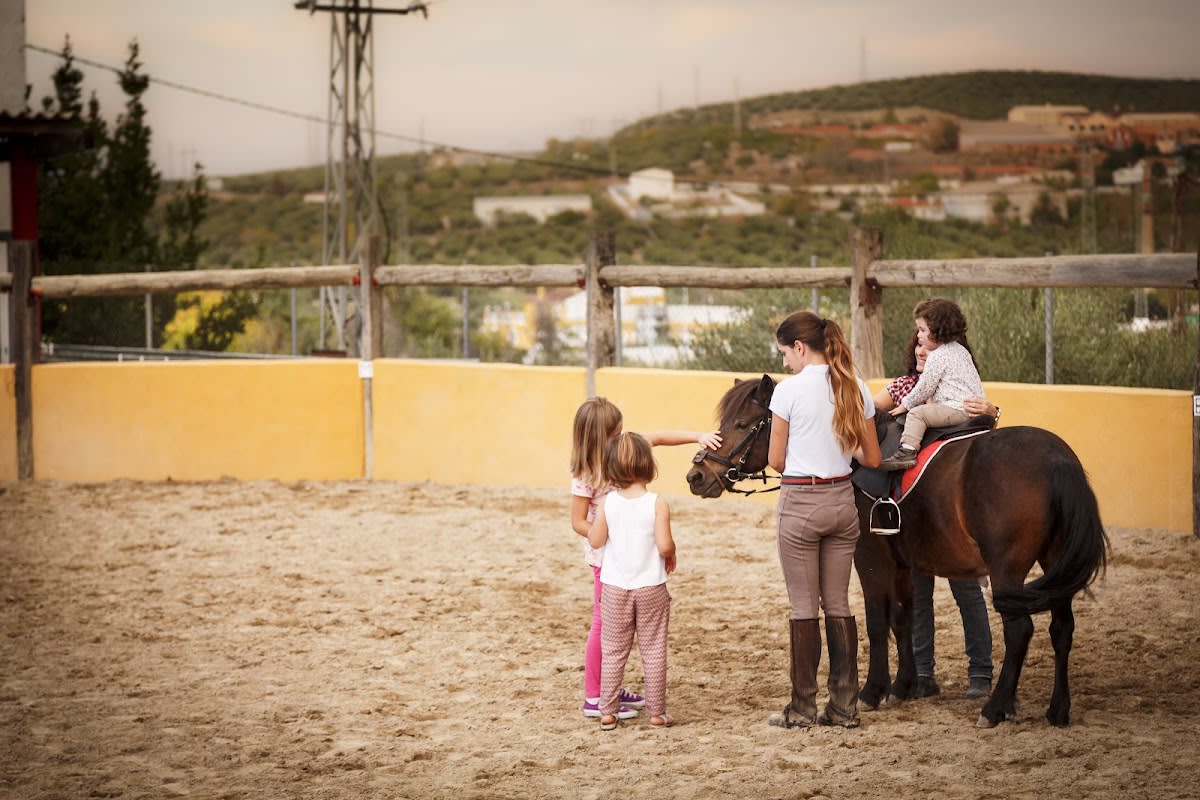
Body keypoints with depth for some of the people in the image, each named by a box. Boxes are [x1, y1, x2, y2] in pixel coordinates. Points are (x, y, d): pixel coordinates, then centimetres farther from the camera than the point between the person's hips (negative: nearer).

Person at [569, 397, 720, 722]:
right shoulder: (585, 475, -21)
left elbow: (659, 437, 7)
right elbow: (579, 523, -17)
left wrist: (698, 437, -3)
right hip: (606, 559, -8)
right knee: (604, 624, -2)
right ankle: (593, 698, 5)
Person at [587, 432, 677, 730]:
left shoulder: (608, 503, -8)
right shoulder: (657, 504, -13)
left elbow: (596, 541, -4)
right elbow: (664, 545, -18)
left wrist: (593, 524, 14)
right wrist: (672, 556, 3)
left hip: (615, 588, 2)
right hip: (651, 588, -1)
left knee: (613, 651, 11)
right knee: (653, 650, 8)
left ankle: (608, 711, 13)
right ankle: (657, 712, 12)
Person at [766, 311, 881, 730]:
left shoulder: (789, 390, -13)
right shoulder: (856, 389, 2)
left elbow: (776, 460, -7)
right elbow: (871, 458, 6)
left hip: (800, 504, -5)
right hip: (842, 500, 5)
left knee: (804, 608, 2)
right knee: (839, 605, 11)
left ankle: (803, 707, 8)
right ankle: (845, 706, 13)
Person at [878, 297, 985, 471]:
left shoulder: (938, 357, -11)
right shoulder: (961, 350, 19)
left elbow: (924, 388, -6)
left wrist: (906, 404, 7)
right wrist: (931, 399, 28)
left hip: (958, 410, -10)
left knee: (917, 413, -16)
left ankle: (907, 451, -29)